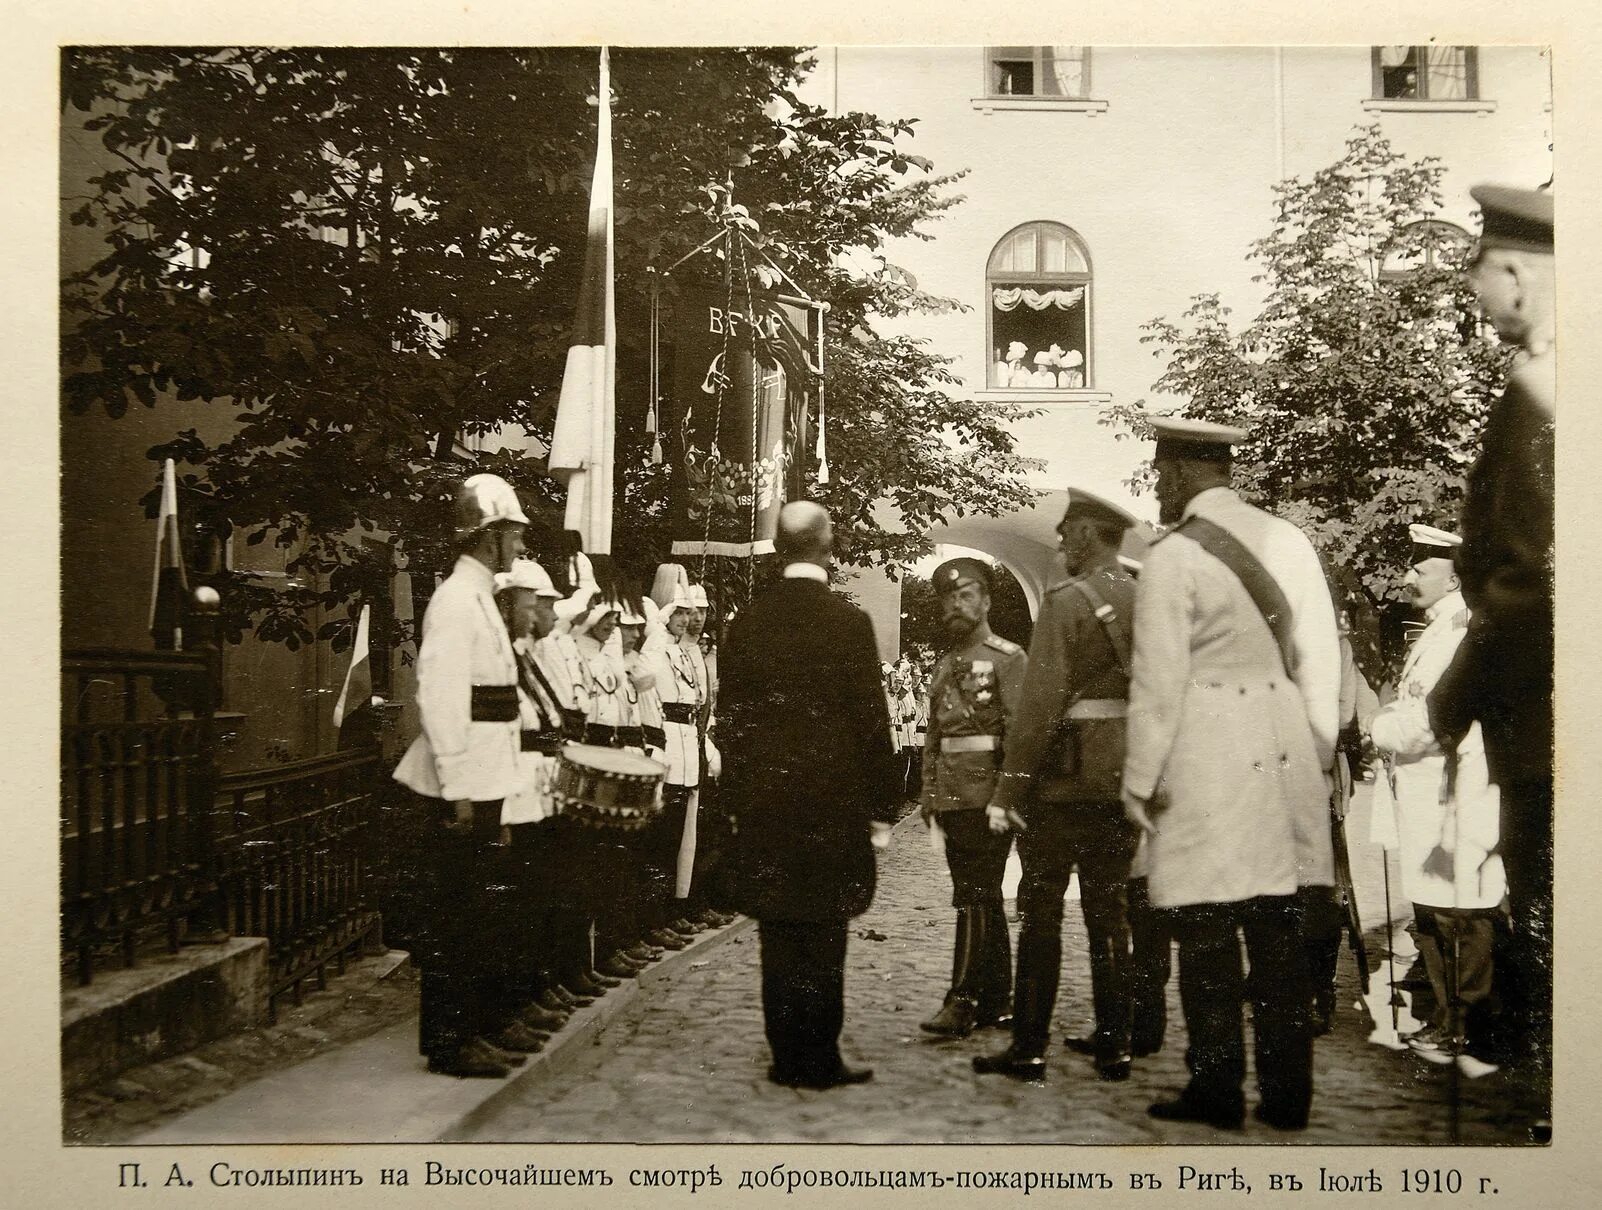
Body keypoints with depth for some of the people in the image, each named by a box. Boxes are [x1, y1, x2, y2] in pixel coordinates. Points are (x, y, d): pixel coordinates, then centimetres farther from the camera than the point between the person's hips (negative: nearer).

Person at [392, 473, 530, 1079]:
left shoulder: (479, 599, 16)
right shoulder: (456, 599, -15)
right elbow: (440, 697, -22)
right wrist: (457, 789, -23)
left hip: (483, 784, 10)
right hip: (460, 788, -10)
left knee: (475, 911, 16)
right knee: (453, 915, -2)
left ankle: (476, 1029, 26)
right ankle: (448, 1042, 7)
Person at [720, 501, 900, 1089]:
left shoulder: (747, 621, 2)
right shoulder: (849, 622, -8)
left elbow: (731, 717, 6)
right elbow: (871, 720, -7)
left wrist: (739, 797, 14)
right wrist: (881, 807, 0)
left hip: (763, 802, 3)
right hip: (832, 801, -3)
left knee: (779, 937, 9)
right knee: (822, 938, 4)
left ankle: (787, 1056, 16)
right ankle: (819, 1058, 10)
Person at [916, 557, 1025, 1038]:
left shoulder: (1008, 657, -4)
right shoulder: (945, 665, 18)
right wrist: (927, 791, 14)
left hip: (987, 794, -7)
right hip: (951, 796, 7)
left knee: (974, 898, -10)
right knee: (983, 899, 11)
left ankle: (962, 1002, -9)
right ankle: (997, 1000, 18)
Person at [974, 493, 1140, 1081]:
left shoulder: (1067, 600, -12)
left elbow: (1039, 703, -17)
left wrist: (1009, 789, -14)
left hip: (1064, 784, -6)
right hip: (1125, 785, 6)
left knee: (1041, 911, 2)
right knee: (1109, 911, 13)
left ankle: (1029, 1048, 6)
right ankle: (1114, 1044, 17)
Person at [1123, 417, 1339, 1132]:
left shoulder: (1173, 557, -9)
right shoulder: (1287, 540, 8)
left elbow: (1159, 683, -11)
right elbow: (1320, 657, 8)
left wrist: (1140, 783, -3)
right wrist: (1317, 754, 16)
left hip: (1204, 763, -6)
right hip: (1283, 755, 6)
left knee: (1207, 936, 2)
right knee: (1278, 928, 10)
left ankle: (1217, 1092, 8)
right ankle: (1287, 1096, 16)